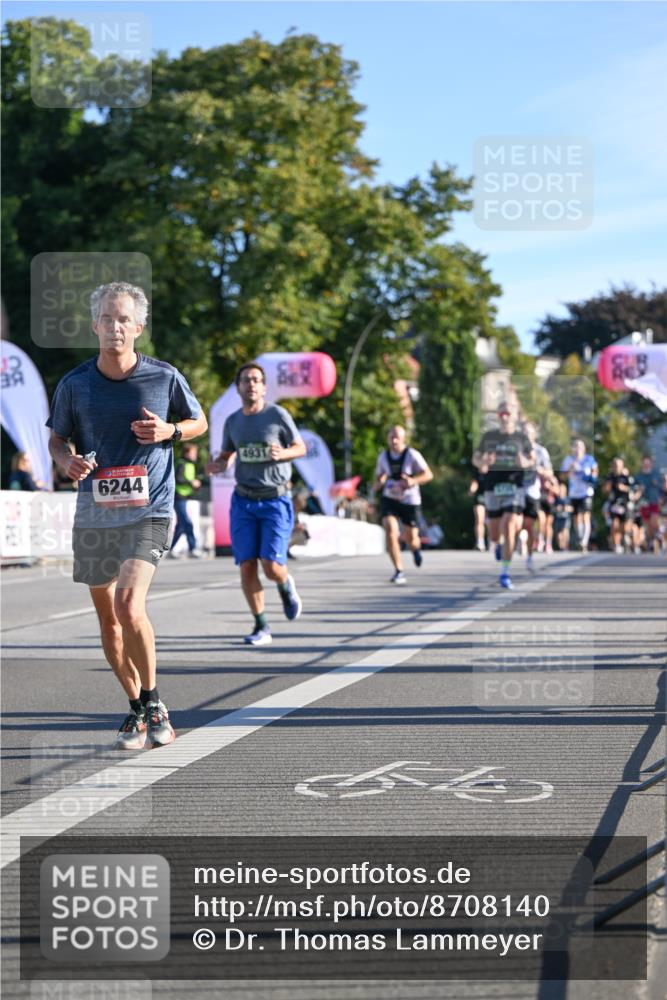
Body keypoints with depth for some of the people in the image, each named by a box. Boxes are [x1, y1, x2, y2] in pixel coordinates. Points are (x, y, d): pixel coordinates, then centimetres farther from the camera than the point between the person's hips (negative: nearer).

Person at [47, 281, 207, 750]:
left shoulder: (165, 377, -3)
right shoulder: (74, 385, 0)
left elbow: (199, 422, 12)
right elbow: (57, 438, 13)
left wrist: (169, 431, -10)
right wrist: (68, 460, -10)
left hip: (148, 511, -3)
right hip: (94, 514, 3)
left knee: (130, 607, -21)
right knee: (108, 619, 10)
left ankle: (154, 703, -3)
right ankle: (136, 708, 28)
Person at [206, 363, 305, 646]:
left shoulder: (278, 415, -5)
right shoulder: (232, 421, 6)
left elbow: (301, 447, 3)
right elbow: (226, 455, 19)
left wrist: (282, 454, -18)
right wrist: (217, 465, -4)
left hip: (276, 500, -3)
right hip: (244, 502, 3)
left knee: (271, 566, -12)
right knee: (247, 567, -4)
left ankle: (285, 585, 25)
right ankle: (262, 628, 9)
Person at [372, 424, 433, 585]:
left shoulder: (412, 455, -12)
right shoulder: (383, 456, 1)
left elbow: (428, 475, -14)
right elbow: (379, 478, 15)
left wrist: (413, 481, -33)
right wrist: (378, 483, -10)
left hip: (410, 501, -2)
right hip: (389, 499, 2)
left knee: (411, 539, 4)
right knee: (390, 532, -20)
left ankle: (416, 548, 46)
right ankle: (399, 572, -16)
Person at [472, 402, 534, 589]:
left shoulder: (521, 437, 3)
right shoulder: (489, 436, 6)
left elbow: (533, 459, 12)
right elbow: (475, 458, 12)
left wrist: (525, 463, -11)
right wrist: (483, 463, -11)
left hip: (515, 488, -2)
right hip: (493, 489, 2)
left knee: (509, 527, -17)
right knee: (494, 534, 7)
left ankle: (505, 574, -10)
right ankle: (497, 545, 47)